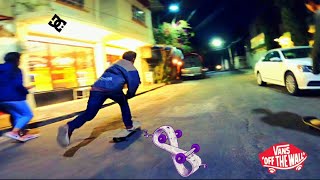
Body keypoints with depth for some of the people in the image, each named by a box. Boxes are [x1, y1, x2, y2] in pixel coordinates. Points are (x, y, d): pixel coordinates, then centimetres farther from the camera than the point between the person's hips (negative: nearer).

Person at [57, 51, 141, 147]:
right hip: (113, 88, -4)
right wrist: (129, 95, 21)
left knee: (89, 113, 0)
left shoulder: (115, 64, 38)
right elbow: (134, 82, 6)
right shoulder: (131, 68, 19)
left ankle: (69, 127, -22)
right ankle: (129, 125, 31)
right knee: (123, 103, 26)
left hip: (97, 87, 4)